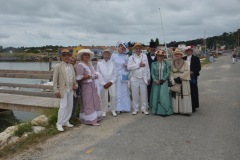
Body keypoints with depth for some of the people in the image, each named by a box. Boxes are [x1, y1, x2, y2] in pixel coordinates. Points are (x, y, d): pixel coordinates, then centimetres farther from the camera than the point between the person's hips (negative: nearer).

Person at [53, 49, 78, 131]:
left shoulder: (71, 66, 13)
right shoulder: (58, 66, -6)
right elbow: (55, 80, -8)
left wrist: (75, 85, 2)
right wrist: (56, 91, -14)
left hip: (71, 90, 6)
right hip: (63, 89, -6)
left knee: (69, 106, 10)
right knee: (63, 106, -9)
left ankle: (66, 121, 23)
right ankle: (59, 124, 1)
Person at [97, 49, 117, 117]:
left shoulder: (112, 63, 4)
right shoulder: (99, 63, 0)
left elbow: (115, 74, 5)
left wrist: (111, 82, -6)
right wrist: (103, 83, -6)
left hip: (111, 83, 1)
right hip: (103, 83, -1)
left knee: (113, 96, -1)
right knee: (104, 97, 1)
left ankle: (113, 110, 13)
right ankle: (104, 111, 13)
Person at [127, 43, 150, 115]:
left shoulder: (145, 56, 8)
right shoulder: (131, 58, 3)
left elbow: (147, 67, 8)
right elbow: (129, 67, -12)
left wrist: (148, 78, 6)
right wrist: (138, 65, -13)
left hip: (143, 79, 1)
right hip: (134, 79, -1)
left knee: (144, 95, 4)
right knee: (135, 95, 4)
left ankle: (144, 109, 16)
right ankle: (135, 109, 15)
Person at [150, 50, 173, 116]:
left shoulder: (166, 64, 5)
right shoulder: (153, 64, 9)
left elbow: (168, 73, 0)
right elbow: (152, 73, 4)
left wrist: (162, 80, -11)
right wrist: (155, 80, -10)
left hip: (164, 82, -2)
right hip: (156, 82, 2)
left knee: (163, 95, -8)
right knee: (156, 95, 3)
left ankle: (164, 111, -3)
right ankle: (156, 110, 13)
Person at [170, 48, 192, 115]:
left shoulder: (185, 63, -2)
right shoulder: (172, 63, 4)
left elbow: (186, 72, -10)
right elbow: (171, 73, 0)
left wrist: (179, 78, -15)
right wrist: (173, 81, -12)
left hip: (184, 83, -2)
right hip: (175, 82, 2)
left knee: (184, 97, 0)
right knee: (175, 96, 3)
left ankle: (186, 110, 6)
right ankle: (176, 110, 10)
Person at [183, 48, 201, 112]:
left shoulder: (196, 58, 2)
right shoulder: (183, 59, 11)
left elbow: (199, 68, -2)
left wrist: (192, 72, -15)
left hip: (193, 77, -3)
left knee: (193, 92, -1)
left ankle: (193, 106, 7)